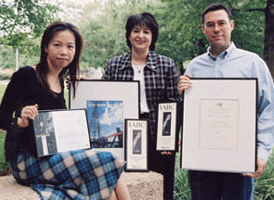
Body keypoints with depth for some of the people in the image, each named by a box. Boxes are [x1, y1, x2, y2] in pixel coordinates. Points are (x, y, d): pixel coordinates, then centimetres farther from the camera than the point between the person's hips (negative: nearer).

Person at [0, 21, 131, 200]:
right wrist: (21, 122, -25)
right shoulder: (25, 76, -6)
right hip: (28, 161, -6)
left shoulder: (60, 81, 15)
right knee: (105, 161, -23)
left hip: (55, 156, 6)